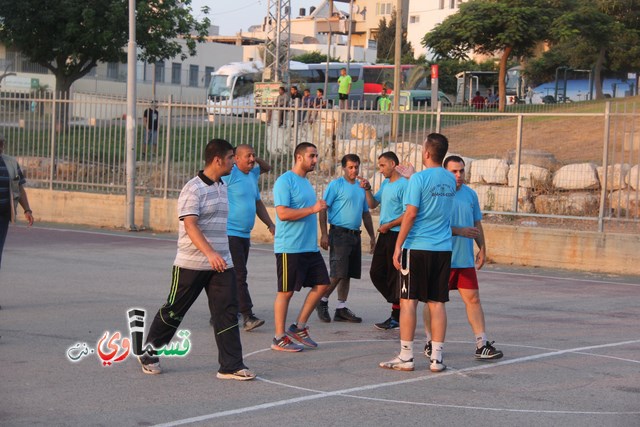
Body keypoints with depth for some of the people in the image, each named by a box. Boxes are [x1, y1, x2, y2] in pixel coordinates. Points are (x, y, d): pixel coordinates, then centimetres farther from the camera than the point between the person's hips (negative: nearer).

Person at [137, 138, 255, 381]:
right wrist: (210, 253, -37)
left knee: (227, 312, -4)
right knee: (173, 312, 5)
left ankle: (231, 366, -2)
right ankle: (148, 354, 23)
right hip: (191, 264, -7)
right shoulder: (193, 189, -13)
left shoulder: (223, 188, 13)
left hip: (221, 264, 7)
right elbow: (190, 225, -25)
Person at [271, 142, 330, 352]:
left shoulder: (306, 182, 17)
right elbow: (283, 213, -21)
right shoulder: (285, 181, -11)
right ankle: (279, 338, 6)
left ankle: (299, 327, 18)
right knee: (286, 292, -2)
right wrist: (313, 209, -20)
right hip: (289, 247, -9)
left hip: (310, 247, 9)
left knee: (322, 284, 7)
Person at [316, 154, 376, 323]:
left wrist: (372, 236, 19)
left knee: (347, 274, 8)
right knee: (338, 274, -11)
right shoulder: (336, 185, -5)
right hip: (339, 233, -7)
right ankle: (322, 302, 7)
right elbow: (323, 209, -9)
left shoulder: (361, 187, 16)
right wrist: (324, 234, -16)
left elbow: (366, 213, 23)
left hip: (355, 235, 7)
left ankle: (341, 309, 13)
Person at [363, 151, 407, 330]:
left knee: (394, 276, -4)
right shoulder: (385, 184, 15)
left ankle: (396, 317, 2)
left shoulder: (403, 185, -13)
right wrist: (367, 190, 4)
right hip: (384, 235, 9)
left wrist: (389, 225, -15)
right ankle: (397, 303, 22)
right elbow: (373, 204, 20)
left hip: (397, 235, -9)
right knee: (376, 273, 11)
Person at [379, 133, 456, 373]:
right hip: (443, 249, 5)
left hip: (417, 248, -5)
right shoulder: (451, 180, 10)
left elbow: (411, 213, -13)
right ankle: (437, 358, 6)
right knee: (437, 303, 7)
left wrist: (398, 246, -9)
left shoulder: (419, 179, -10)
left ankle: (405, 357, 3)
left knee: (408, 301, 1)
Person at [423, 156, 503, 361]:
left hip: (465, 259, 5)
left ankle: (482, 344, 3)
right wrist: (459, 231, -20)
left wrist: (482, 248, 16)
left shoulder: (471, 194, 12)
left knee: (473, 299, 1)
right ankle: (430, 342, 17)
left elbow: (477, 224, 20)